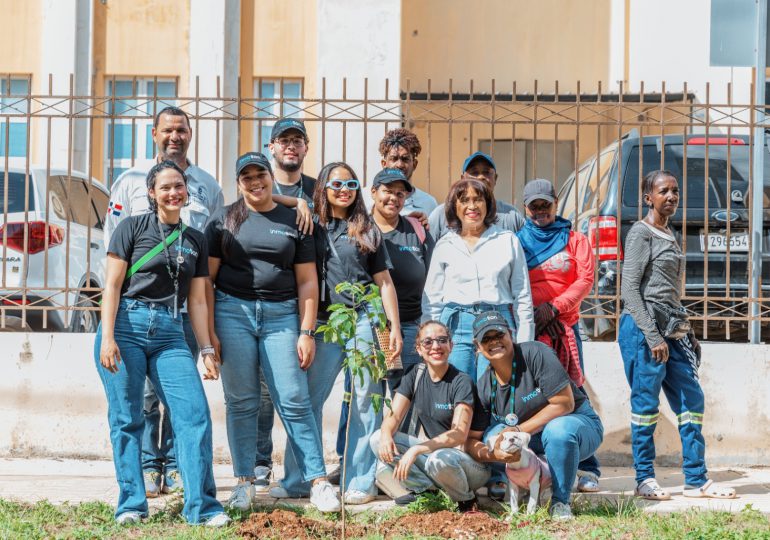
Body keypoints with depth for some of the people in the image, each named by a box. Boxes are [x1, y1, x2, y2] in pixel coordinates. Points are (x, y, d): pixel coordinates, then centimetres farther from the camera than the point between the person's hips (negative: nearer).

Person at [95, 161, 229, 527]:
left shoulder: (195, 241, 15)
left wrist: (207, 350, 9)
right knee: (126, 419, -1)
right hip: (127, 327, -3)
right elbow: (112, 285, -1)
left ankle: (201, 506, -5)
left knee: (194, 413, -9)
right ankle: (131, 504, 8)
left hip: (169, 333, 3)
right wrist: (107, 337, -11)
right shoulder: (133, 228, 4)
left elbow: (197, 301, 16)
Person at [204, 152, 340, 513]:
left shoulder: (294, 222, 10)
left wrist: (306, 332, 1)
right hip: (233, 311, 0)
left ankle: (318, 482, -3)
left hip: (281, 315, 0)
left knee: (295, 401, -5)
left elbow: (307, 281, 8)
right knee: (241, 402, 2)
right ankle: (244, 482, 10)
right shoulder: (224, 221, 8)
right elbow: (206, 279, 4)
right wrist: (209, 332, -4)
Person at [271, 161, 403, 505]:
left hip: (364, 320, -1)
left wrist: (394, 327, 4)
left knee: (364, 402, -1)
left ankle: (361, 482, 5)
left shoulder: (367, 231, 11)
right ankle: (297, 480, 6)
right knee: (307, 400, -1)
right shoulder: (312, 229, 10)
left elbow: (384, 281, 10)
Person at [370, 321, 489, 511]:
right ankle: (424, 488, -6)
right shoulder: (415, 377, 2)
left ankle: (467, 499, -8)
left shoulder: (461, 382, -15)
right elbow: (394, 415, -4)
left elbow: (459, 434, -24)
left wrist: (416, 450, -34)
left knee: (439, 459, -39)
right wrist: (386, 434, -29)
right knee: (378, 439, -9)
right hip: (433, 449, 6)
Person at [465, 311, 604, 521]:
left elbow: (564, 403, -25)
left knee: (558, 430, -38)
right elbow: (471, 440, -7)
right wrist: (490, 454, -31)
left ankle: (561, 501, -17)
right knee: (493, 435, -20)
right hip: (533, 443, 5)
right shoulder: (484, 387, -7)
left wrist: (518, 431, -25)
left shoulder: (536, 353, -21)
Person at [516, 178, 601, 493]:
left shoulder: (575, 240, 14)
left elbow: (586, 279, 2)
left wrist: (553, 307, -10)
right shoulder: (516, 242, 15)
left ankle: (587, 469, -2)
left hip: (564, 325, 0)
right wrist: (530, 314, -8)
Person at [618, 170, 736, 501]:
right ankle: (645, 480, 6)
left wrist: (687, 334, 19)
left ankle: (696, 480, 9)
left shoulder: (669, 235, 18)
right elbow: (629, 289, -14)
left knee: (691, 401, 5)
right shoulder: (641, 233, -6)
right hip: (642, 328, -8)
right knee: (646, 404, -3)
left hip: (672, 331, 8)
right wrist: (653, 337, -19)